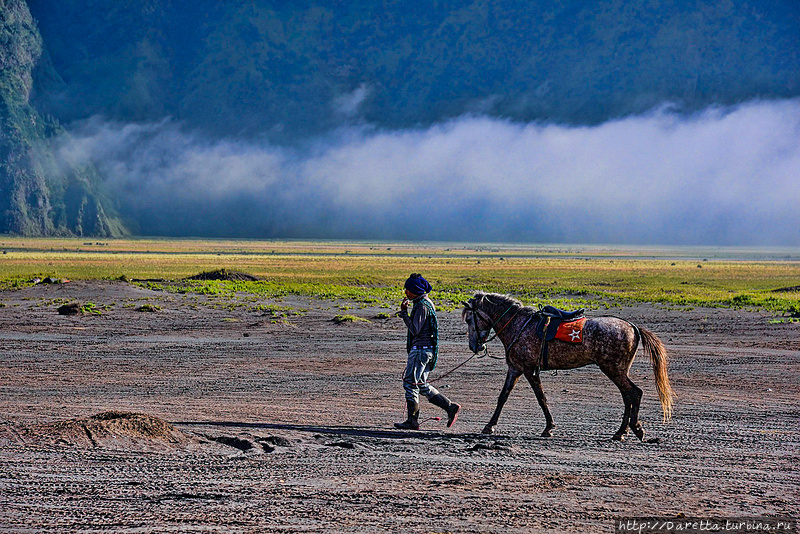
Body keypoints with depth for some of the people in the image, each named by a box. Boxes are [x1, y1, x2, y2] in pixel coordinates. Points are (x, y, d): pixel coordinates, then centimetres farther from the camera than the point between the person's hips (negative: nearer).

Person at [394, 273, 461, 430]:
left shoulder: (422, 306, -17)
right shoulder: (427, 302, 14)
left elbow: (415, 330, -21)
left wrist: (404, 313, -17)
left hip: (421, 349, -10)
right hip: (427, 350, 10)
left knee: (410, 383, -3)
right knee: (421, 385, 14)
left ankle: (413, 421, 1)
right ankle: (450, 407, 10)